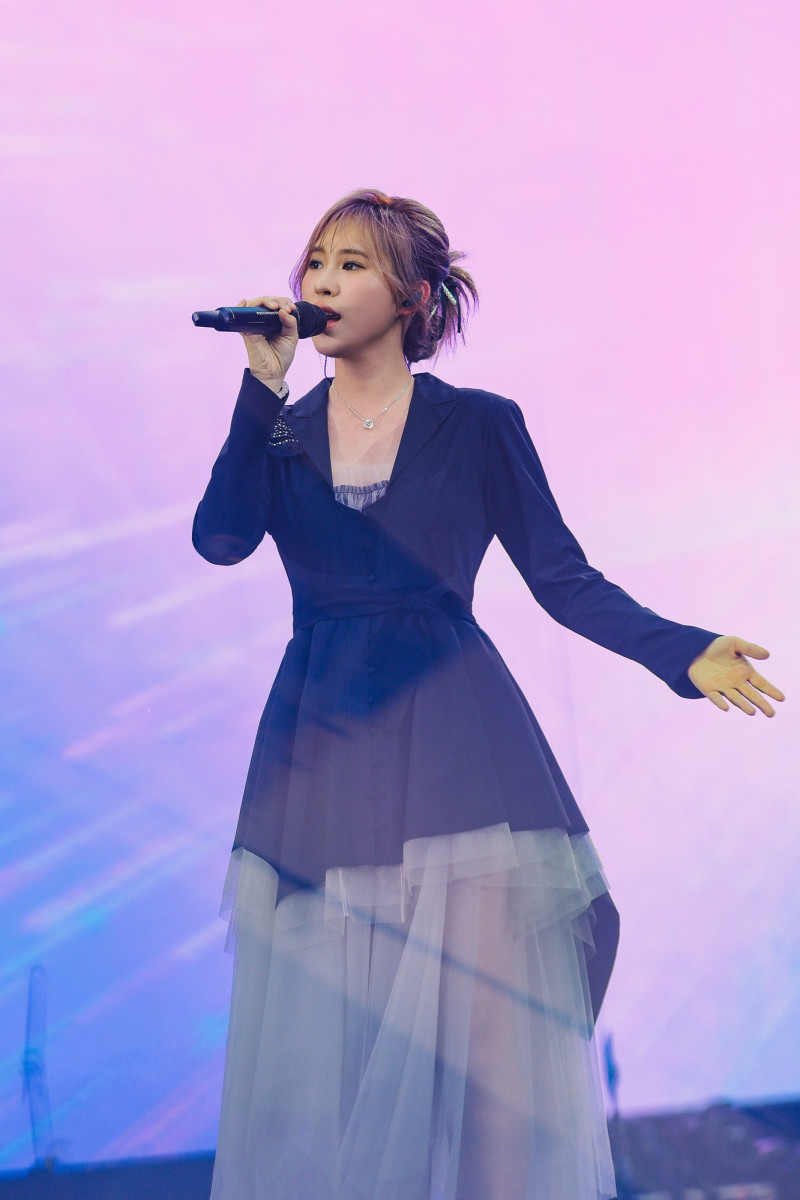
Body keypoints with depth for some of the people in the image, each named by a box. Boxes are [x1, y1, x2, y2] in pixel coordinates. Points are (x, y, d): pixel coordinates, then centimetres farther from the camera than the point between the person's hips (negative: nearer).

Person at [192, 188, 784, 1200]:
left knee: (483, 999, -5)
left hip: (453, 737, -2)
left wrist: (680, 651, -10)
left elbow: (562, 577, 2)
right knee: (321, 1028, 4)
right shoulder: (279, 430, 9)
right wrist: (265, 384, -10)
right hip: (318, 744, 3)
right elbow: (219, 539, -9)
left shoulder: (479, 425, 2)